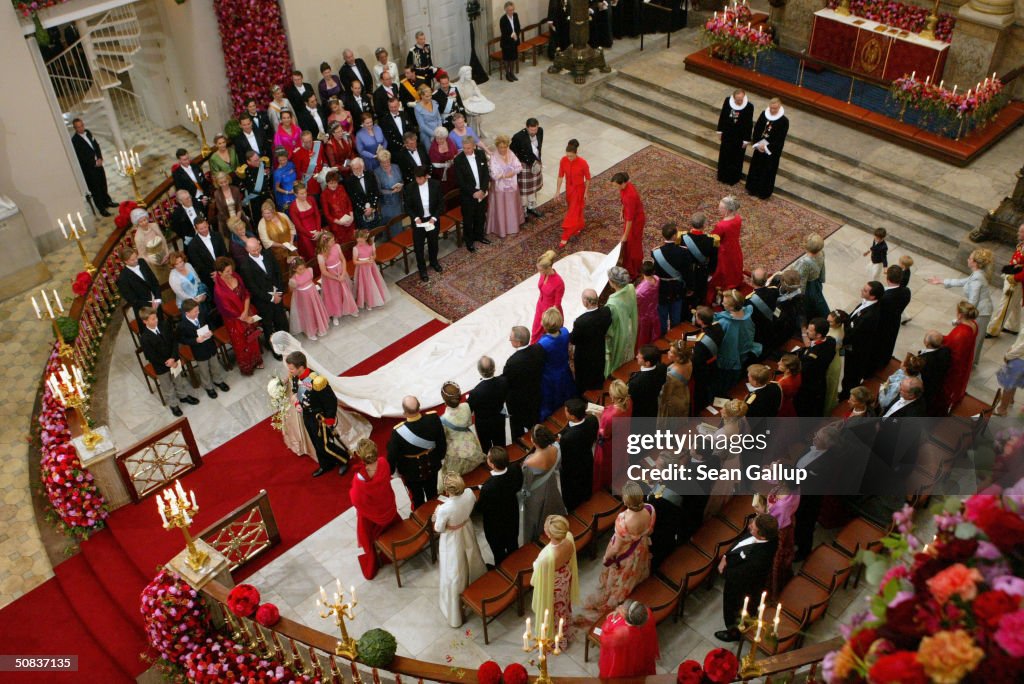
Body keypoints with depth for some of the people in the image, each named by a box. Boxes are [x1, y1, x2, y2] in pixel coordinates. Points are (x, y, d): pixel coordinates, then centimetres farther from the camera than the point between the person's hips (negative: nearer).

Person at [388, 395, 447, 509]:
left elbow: (392, 455, -19)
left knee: (417, 498, 25)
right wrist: (440, 456, 9)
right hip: (432, 465, 3)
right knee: (432, 493, 30)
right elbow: (442, 442, -12)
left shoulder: (399, 431, -37)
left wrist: (390, 470, 2)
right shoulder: (433, 418, -29)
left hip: (411, 471, -3)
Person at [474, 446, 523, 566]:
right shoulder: (515, 469, -28)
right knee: (513, 545, 32)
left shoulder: (488, 488, -44)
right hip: (513, 516, 5)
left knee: (498, 551, 25)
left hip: (495, 524, -5)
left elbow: (479, 510, -23)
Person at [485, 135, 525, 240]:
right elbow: (494, 175, -24)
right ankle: (501, 230, 17)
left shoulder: (511, 155, -4)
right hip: (500, 187, -4)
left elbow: (519, 167, -5)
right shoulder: (494, 158, -19)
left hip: (512, 186, 5)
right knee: (501, 209, 5)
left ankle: (513, 227, 34)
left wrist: (512, 172, -21)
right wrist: (506, 174, -19)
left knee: (512, 207, 17)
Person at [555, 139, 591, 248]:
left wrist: (586, 193, -7)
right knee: (572, 208, 24)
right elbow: (560, 176, -5)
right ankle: (578, 227, 50)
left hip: (579, 189, -5)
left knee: (572, 212, 1)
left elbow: (587, 178, -13)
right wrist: (558, 190, -3)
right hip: (569, 188, 5)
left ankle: (565, 237, 7)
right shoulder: (563, 160, -16)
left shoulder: (583, 163, -27)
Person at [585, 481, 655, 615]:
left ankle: (608, 602, 56)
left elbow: (617, 548, -27)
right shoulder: (650, 509, -31)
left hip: (623, 554, -4)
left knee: (618, 578, 27)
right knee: (633, 574, 37)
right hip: (641, 550, 5)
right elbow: (650, 531, -7)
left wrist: (607, 557, -5)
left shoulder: (623, 521, -46)